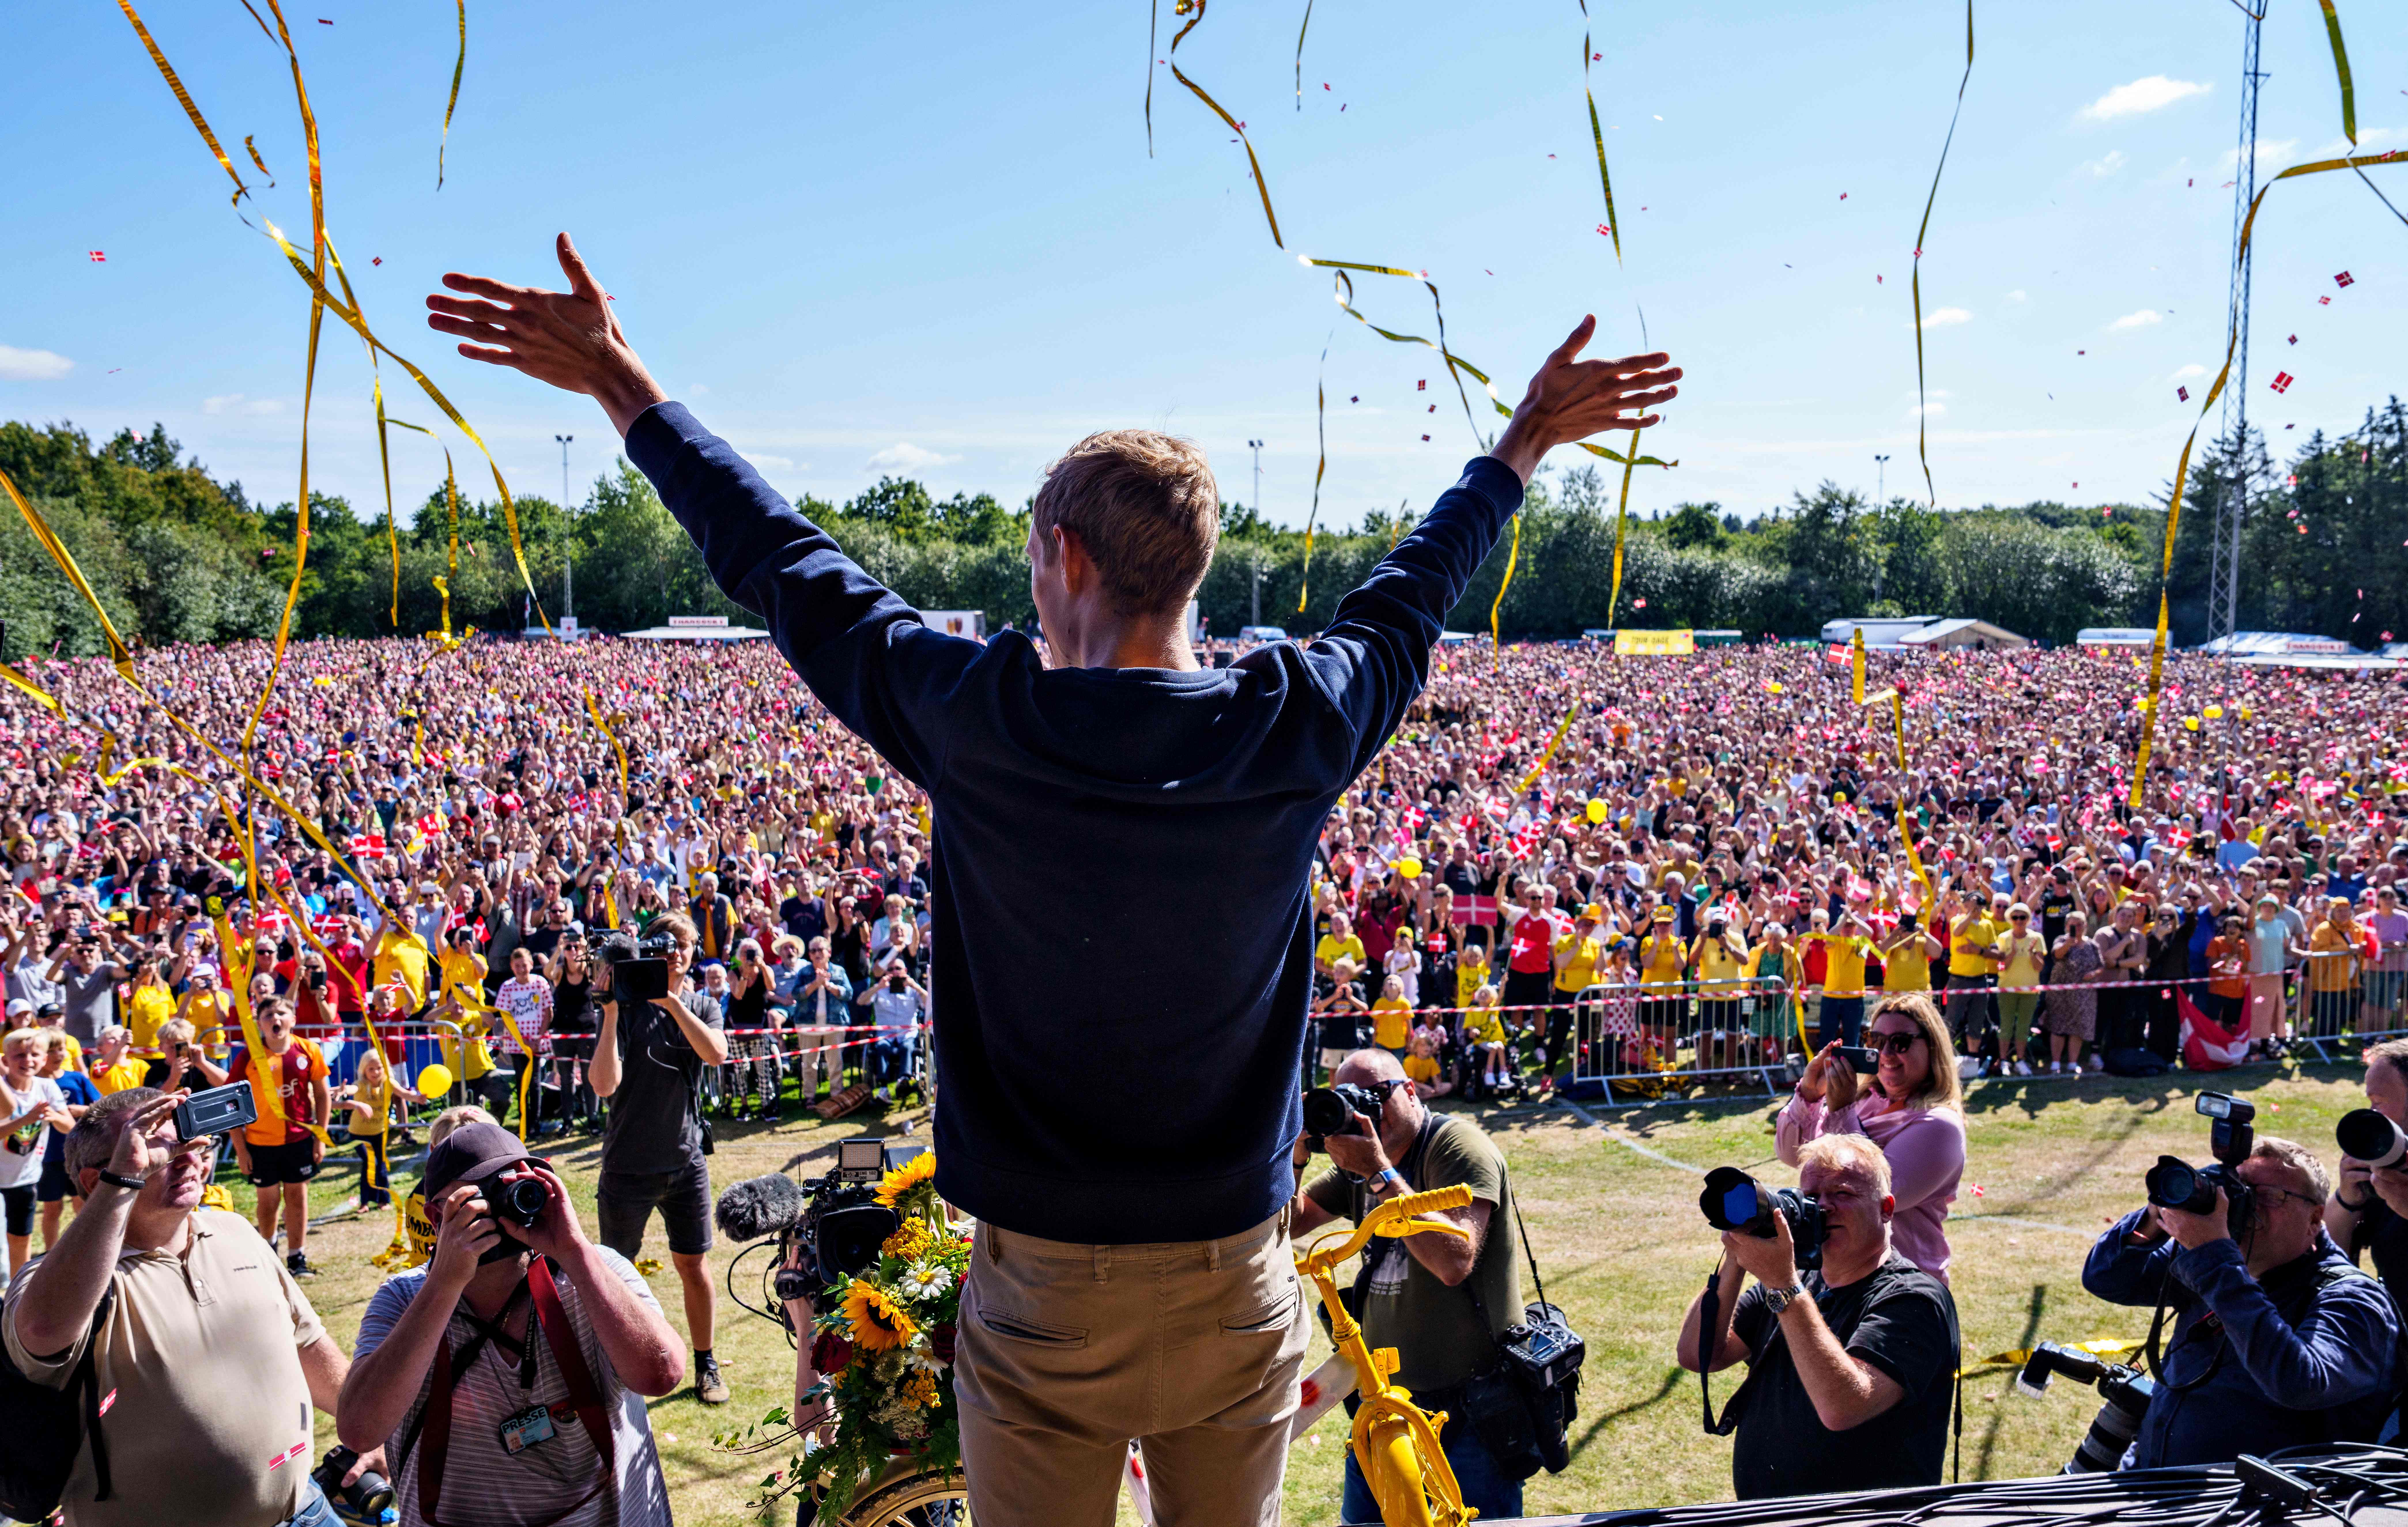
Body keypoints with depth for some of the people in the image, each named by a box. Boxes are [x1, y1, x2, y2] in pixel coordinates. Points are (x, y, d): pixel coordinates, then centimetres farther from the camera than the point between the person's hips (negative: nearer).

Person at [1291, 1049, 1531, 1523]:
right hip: (1383, 1395, 7)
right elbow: (1288, 1225, 8)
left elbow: (1454, 1261, -28)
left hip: (1471, 1402, -7)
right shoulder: (1359, 1156, 7)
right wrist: (1293, 1159, -11)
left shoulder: (1459, 1144, -16)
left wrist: (1379, 1173, -29)